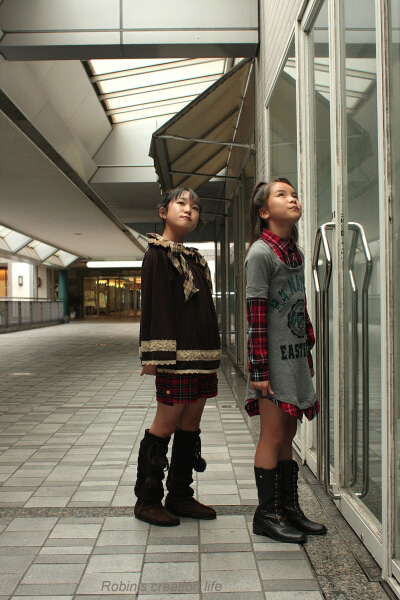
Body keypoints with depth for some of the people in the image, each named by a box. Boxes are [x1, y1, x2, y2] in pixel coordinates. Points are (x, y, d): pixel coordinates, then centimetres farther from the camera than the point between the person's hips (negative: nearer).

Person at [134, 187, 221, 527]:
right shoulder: (158, 254, -3)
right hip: (175, 354, -7)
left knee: (190, 424, 11)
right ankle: (147, 499, 13)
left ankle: (180, 496, 23)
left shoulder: (196, 259, 18)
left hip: (201, 353, 8)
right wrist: (154, 355, -17)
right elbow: (153, 304, -11)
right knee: (166, 424, -2)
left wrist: (211, 353, 17)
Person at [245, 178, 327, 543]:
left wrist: (308, 350, 15)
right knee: (273, 437, 0)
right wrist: (259, 369, -17)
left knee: (287, 435, 14)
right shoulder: (260, 253, -11)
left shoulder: (295, 253, 14)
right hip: (273, 357, -8)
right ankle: (267, 515, 15)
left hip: (295, 356, 8)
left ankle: (290, 509, 26)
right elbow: (256, 314, -15)